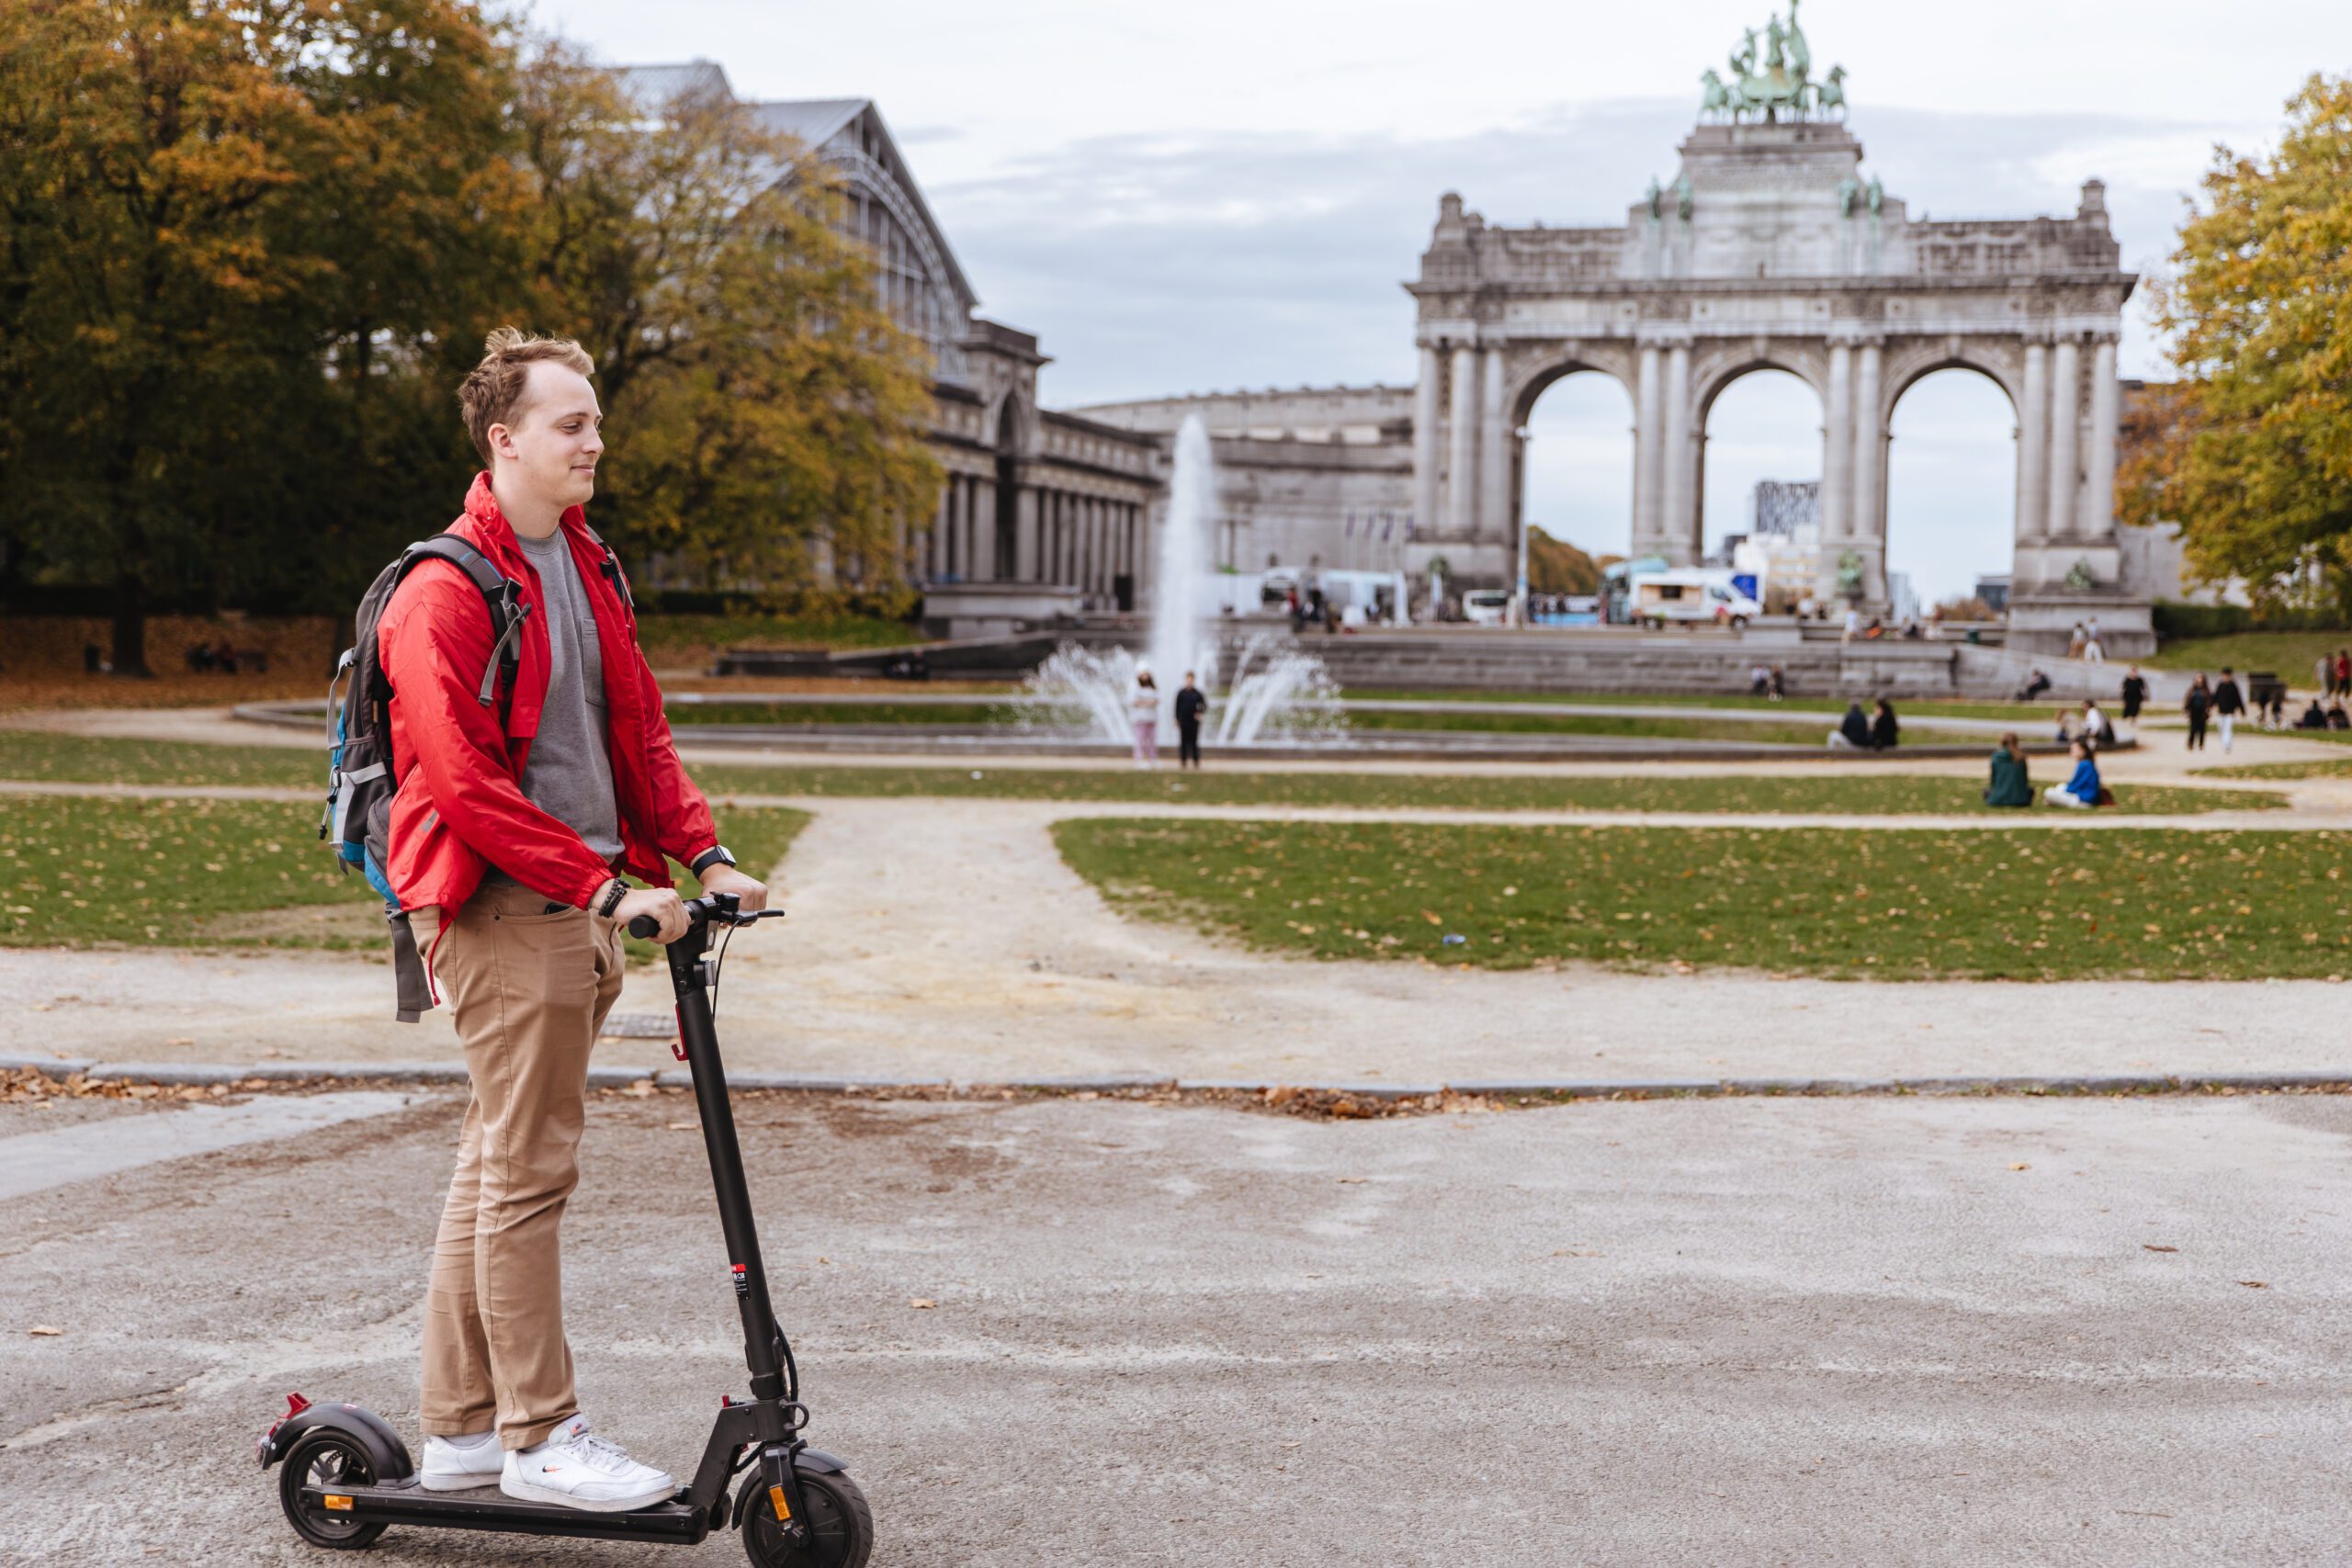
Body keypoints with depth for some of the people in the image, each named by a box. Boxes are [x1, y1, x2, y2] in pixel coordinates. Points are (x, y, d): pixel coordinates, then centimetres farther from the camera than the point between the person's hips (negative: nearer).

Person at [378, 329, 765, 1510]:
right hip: (504, 909, -9)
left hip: (585, 906, 9)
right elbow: (464, 781, -18)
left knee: (497, 1168, 13)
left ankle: (460, 1429, 21)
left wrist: (700, 853, 8)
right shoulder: (446, 592, -12)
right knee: (528, 1170, -5)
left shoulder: (587, 569, 17)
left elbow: (637, 728, 20)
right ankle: (540, 1437, 3)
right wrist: (605, 885, -19)